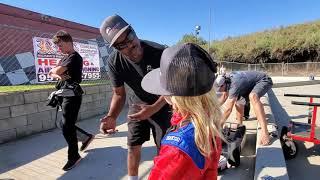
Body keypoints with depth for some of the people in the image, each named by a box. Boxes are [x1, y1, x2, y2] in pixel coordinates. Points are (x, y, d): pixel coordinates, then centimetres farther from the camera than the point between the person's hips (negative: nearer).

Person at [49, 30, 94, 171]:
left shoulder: (74, 57, -11)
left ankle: (74, 156, 13)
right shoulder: (65, 58, 18)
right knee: (68, 125, 14)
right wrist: (58, 75, -9)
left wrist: (54, 71, 3)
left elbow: (56, 71, -20)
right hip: (64, 95, 9)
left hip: (71, 96, -9)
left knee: (66, 128, -3)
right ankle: (86, 137, 33)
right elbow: (53, 73, 13)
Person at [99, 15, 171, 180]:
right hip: (137, 104, 3)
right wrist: (112, 116, -27)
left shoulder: (159, 53, -29)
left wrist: (153, 109, -30)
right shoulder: (114, 62, -20)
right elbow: (119, 94, -10)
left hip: (161, 104, -2)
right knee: (133, 146, 9)